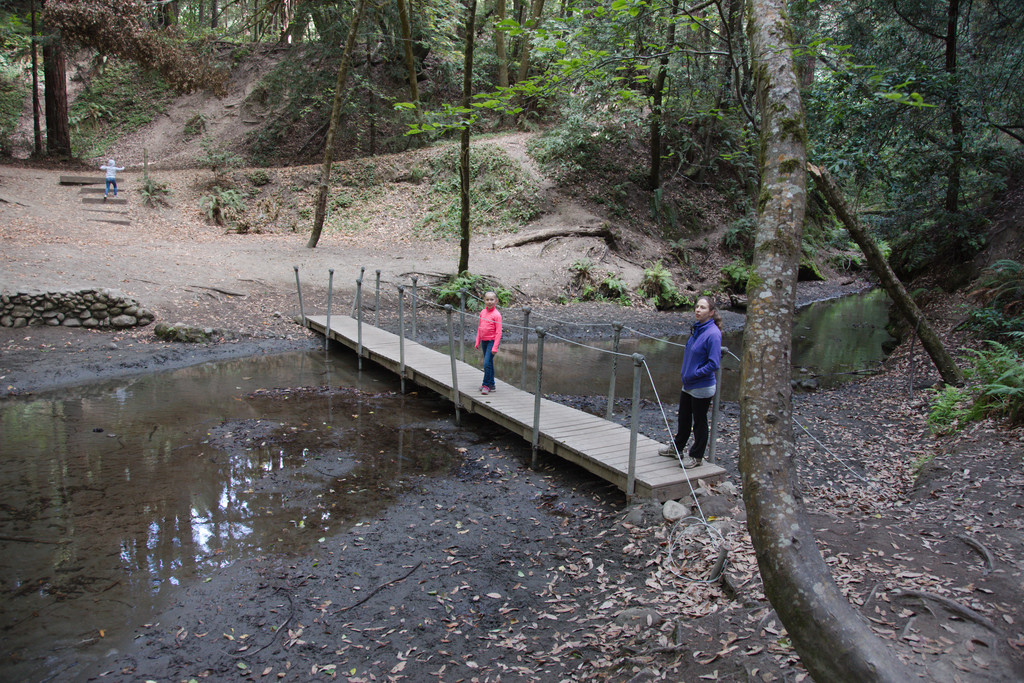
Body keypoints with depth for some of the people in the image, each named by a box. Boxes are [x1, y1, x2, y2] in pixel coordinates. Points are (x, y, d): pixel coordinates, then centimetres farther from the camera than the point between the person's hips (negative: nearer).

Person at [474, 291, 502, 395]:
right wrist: (477, 342, 14)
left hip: (492, 341, -7)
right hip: (484, 341, 7)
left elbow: (498, 332, -14)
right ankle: (491, 384, 22)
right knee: (489, 363, 14)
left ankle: (486, 385, -1)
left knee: (487, 363, -12)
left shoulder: (496, 315, -13)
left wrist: (495, 347, -18)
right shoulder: (483, 312, 6)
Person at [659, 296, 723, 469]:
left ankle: (696, 456, 24)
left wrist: (693, 374, -19)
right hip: (688, 385, 8)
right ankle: (677, 447, 40)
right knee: (683, 417, 22)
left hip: (702, 387, -8)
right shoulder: (697, 328, 5)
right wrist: (685, 372, 9)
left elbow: (714, 364, -23)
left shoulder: (713, 334, -21)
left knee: (699, 422, 8)